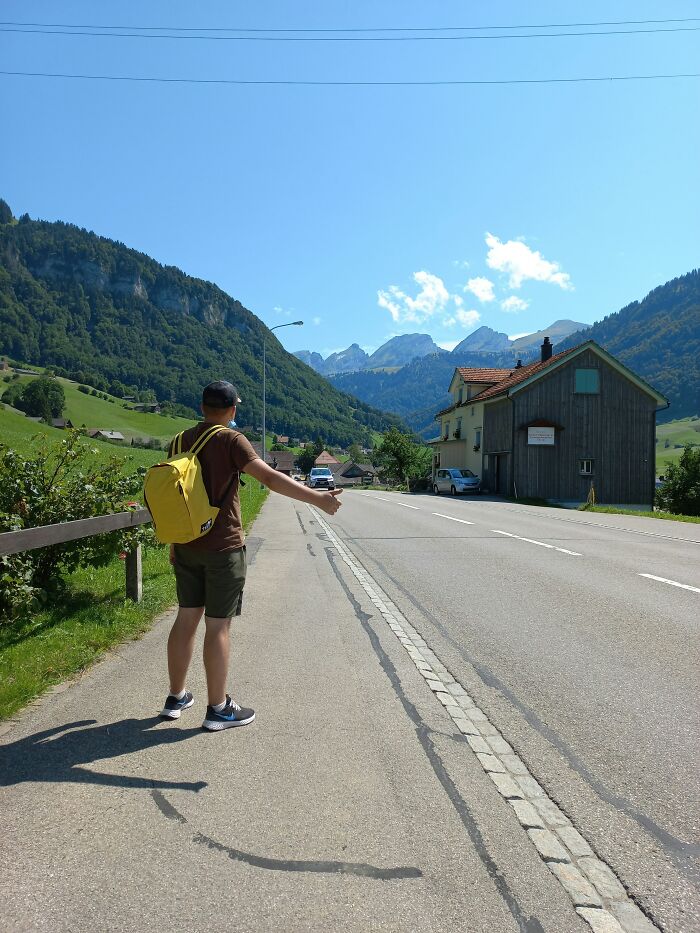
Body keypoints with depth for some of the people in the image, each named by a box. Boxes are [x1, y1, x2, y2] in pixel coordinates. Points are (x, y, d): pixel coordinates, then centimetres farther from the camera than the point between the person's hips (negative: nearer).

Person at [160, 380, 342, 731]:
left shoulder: (180, 442, 9)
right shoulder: (230, 441, -12)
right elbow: (270, 477, -23)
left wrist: (173, 544, 22)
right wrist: (316, 498, -24)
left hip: (187, 546, 7)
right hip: (222, 547, -6)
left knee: (186, 619, 15)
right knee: (217, 626, 1)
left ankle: (176, 697, 27)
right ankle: (218, 709, 11)